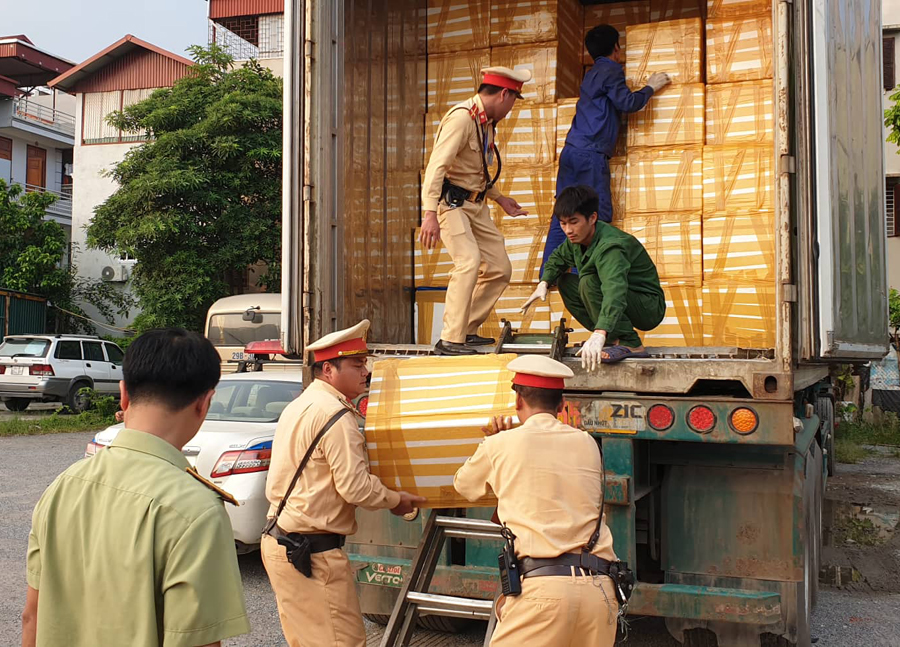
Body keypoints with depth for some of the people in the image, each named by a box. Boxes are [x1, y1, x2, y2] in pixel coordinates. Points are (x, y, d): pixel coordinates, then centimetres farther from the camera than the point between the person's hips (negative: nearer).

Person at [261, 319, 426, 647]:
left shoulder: (299, 406, 15)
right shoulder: (335, 414, -16)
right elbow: (356, 487, -18)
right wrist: (396, 499, -2)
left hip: (278, 542, 10)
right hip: (312, 553, -10)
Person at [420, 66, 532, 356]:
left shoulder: (487, 122, 14)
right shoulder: (462, 118, -17)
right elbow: (436, 166, -26)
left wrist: (500, 198, 28)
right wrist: (430, 214, -34)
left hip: (475, 204, 9)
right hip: (450, 201, -9)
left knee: (499, 268, 5)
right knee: (469, 261, -25)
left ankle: (467, 330, 15)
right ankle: (450, 340, -22)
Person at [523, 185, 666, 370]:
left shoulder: (609, 247, -30)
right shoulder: (578, 238, -3)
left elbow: (615, 290, -48)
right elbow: (558, 257, 19)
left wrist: (599, 335, -62)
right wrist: (544, 283, -3)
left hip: (648, 308, -9)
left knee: (589, 282, -28)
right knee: (565, 282, 6)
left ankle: (630, 344, -23)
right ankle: (614, 337, 3)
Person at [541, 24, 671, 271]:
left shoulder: (592, 74, 24)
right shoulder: (611, 70, -1)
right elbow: (627, 102, -9)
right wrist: (650, 87, 7)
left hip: (571, 151, 9)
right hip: (591, 154, -9)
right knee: (597, 216, -8)